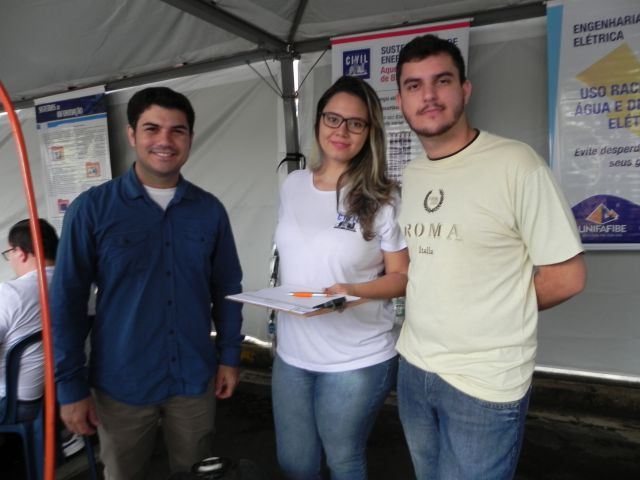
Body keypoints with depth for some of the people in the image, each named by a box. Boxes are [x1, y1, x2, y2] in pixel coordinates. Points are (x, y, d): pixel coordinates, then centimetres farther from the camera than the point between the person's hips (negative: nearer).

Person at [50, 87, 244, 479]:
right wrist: (71, 386, -6)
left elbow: (227, 290, 5)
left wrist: (229, 355, 3)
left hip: (196, 379, 2)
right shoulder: (91, 208, -10)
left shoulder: (210, 209, -2)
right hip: (121, 383, -1)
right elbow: (67, 302, -7)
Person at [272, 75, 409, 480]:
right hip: (292, 354, 5)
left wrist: (351, 290, -26)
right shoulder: (293, 185, 2)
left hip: (358, 360, -4)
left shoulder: (383, 199, -13)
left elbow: (402, 278, -9)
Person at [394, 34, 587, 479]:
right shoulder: (409, 176, 5)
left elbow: (567, 276, -12)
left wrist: (494, 315, -3)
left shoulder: (515, 163, -16)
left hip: (485, 383, -6)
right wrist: (431, 316, 1)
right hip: (413, 367, 6)